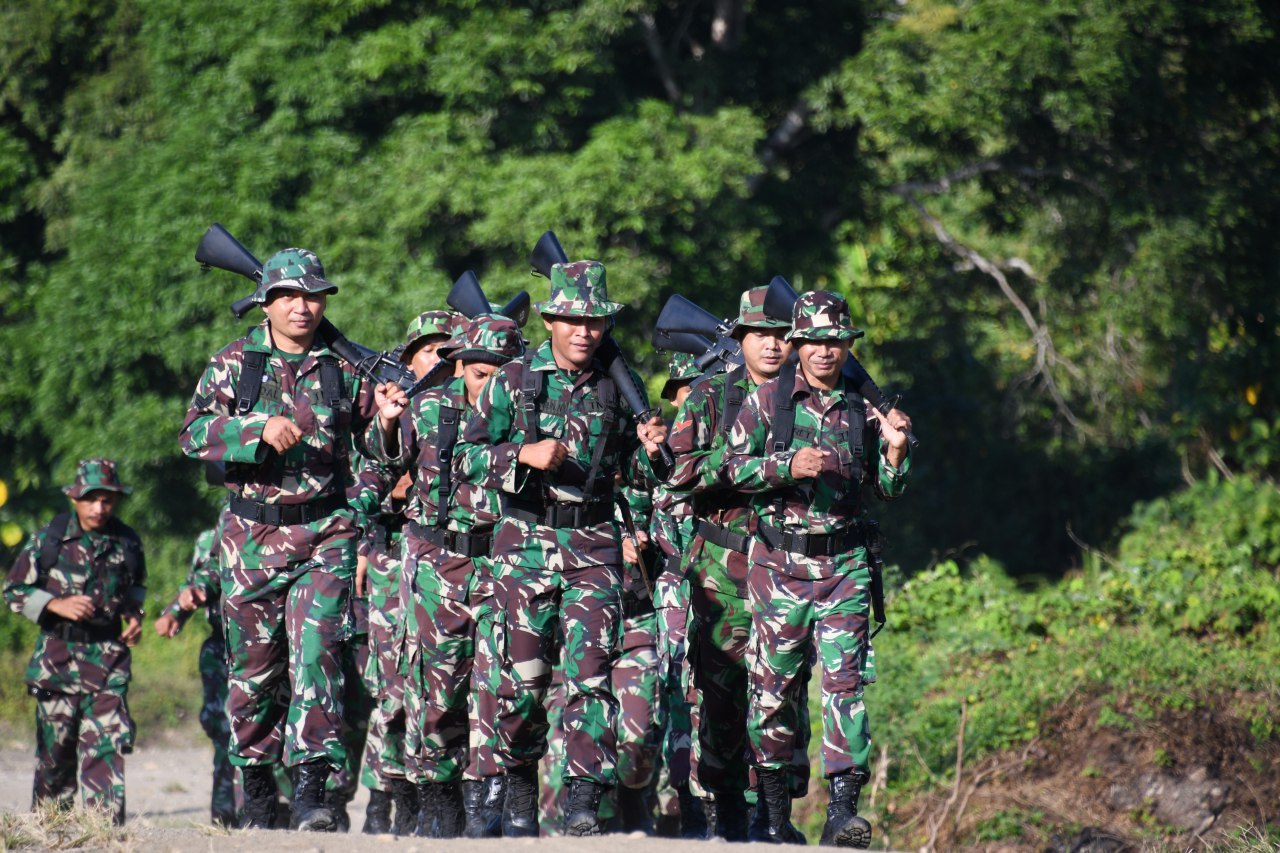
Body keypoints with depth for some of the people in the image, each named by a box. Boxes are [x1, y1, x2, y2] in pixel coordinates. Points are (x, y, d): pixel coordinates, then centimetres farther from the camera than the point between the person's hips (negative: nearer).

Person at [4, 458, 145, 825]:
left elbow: (136, 585, 23)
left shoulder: (127, 542, 4)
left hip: (108, 656, 1)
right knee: (55, 745, 7)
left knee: (107, 741, -11)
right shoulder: (49, 539, -4)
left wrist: (135, 615, 3)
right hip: (58, 653, -1)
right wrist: (58, 605, -14)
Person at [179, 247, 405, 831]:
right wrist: (260, 427, -20)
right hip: (253, 534, 1)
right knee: (255, 665, 8)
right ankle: (256, 787, 21)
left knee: (316, 652, -14)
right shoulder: (234, 363, 4)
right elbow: (195, 433, -7)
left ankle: (311, 787, -18)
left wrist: (379, 409, -4)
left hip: (326, 534, -1)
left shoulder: (344, 368, 7)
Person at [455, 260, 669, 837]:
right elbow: (468, 456, 0)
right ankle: (520, 785, 19)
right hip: (525, 541, -1)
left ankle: (584, 801, -12)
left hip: (593, 546, 1)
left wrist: (650, 451, -5)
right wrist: (524, 454, -15)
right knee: (524, 674, 1)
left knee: (590, 670, -10)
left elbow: (634, 474, 17)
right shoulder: (515, 380, 2)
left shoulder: (617, 388, 8)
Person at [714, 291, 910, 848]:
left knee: (845, 680, -10)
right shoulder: (769, 400, 3)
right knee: (774, 685, 3)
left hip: (844, 564, 1)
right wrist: (789, 466, -14)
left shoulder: (861, 410, 10)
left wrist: (895, 452, -2)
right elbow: (727, 467, -3)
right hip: (779, 562, -1)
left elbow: (887, 489, 17)